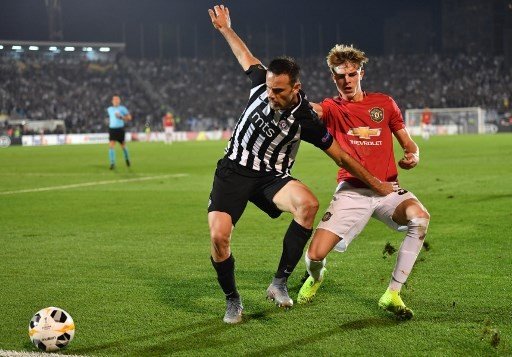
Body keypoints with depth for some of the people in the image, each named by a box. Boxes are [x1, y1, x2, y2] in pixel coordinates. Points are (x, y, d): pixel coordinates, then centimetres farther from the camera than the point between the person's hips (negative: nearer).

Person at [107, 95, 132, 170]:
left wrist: (121, 117, -16)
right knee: (111, 145, -13)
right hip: (112, 129, 2)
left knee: (123, 145, 11)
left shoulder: (122, 108, -3)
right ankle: (112, 163, -15)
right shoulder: (109, 109, 10)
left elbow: (129, 117, -5)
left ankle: (127, 158, 38)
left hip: (120, 129, -2)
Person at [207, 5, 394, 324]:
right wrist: (225, 28, 25)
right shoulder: (263, 82, -10)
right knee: (218, 236, -20)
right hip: (233, 170, 1)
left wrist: (377, 184, -4)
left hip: (270, 178, -1)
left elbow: (342, 157, -7)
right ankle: (232, 299, 7)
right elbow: (245, 55, 14)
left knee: (308, 203, -32)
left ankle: (280, 283, -20)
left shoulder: (306, 120, -16)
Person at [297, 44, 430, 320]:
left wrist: (413, 157, -8)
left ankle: (392, 294, -19)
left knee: (420, 217, -32)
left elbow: (408, 144, 15)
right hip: (351, 191, -1)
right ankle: (316, 277, 28)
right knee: (314, 256, -15)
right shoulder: (332, 109, 6)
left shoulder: (384, 103, 11)